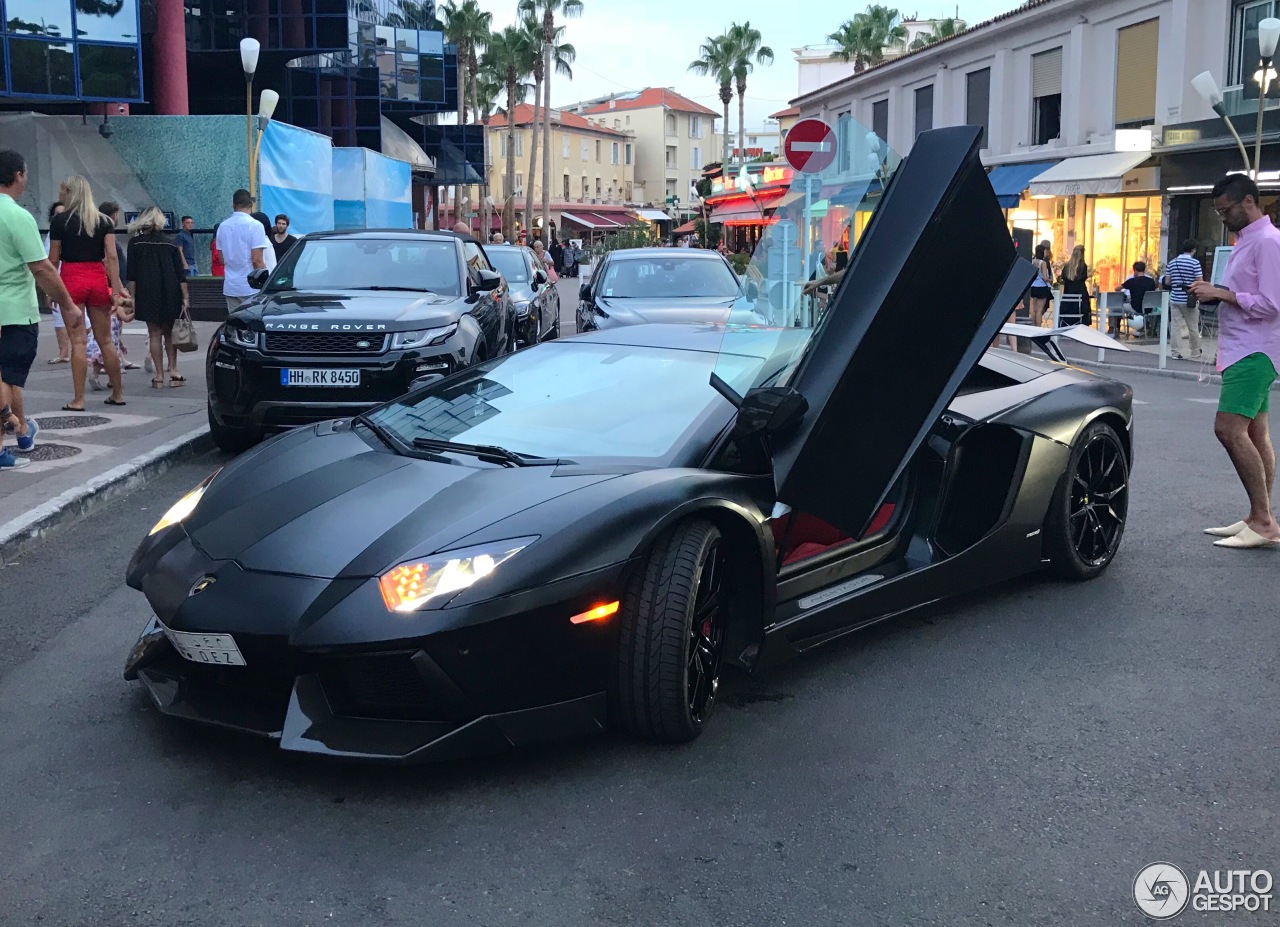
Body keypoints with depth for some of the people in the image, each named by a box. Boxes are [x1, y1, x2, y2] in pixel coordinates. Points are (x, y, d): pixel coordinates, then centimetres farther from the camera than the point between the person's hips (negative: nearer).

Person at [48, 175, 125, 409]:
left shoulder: (60, 221, -3)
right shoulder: (104, 221, 5)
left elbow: (53, 259, -1)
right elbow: (112, 256, -3)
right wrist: (116, 289, -5)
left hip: (71, 279, -3)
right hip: (98, 279, 3)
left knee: (78, 341, -4)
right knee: (105, 340, 12)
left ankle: (78, 400, -4)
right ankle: (117, 394, 17)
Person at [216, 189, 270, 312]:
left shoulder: (223, 226, 9)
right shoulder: (254, 225, -11)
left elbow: (222, 259, 16)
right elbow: (257, 260, -16)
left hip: (230, 287, 6)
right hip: (251, 287, -6)